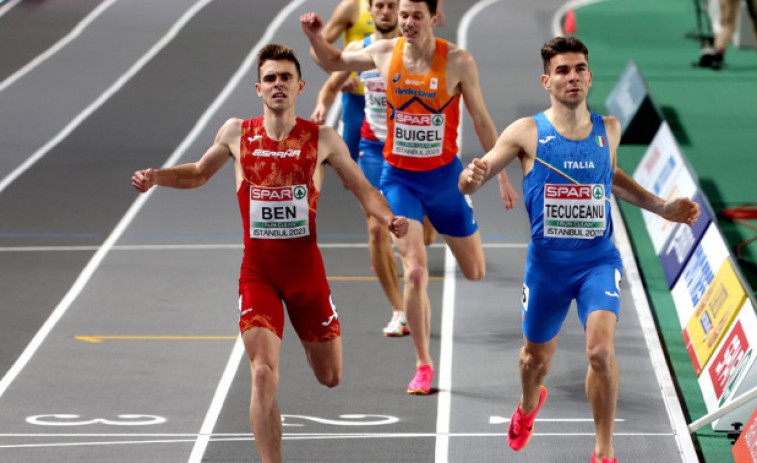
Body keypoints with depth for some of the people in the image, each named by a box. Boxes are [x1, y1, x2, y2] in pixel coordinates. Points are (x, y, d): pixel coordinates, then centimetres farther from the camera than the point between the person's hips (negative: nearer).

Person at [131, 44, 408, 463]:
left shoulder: (322, 140, -3)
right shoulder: (236, 134, 0)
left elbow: (362, 188, 4)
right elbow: (199, 173, 17)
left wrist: (389, 218, -16)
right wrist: (157, 177, 0)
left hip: (305, 267, 1)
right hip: (257, 271, -1)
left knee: (330, 377, 13)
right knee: (264, 374, -17)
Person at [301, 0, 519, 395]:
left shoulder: (458, 61, -12)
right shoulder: (384, 53, -7)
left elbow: (481, 120, -3)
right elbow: (334, 62, 12)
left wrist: (502, 175, -1)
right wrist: (315, 36, -8)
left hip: (443, 176, 1)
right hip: (398, 178, -1)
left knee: (475, 273, 12)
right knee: (415, 272, -16)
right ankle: (423, 365, -3)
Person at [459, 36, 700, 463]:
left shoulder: (609, 129, 2)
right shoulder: (527, 132, -7)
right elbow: (467, 185, -9)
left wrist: (663, 208, 17)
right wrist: (474, 176, -33)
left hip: (598, 259, 0)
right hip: (547, 262, 0)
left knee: (601, 349, -22)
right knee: (537, 359, 17)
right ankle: (529, 406, 55)